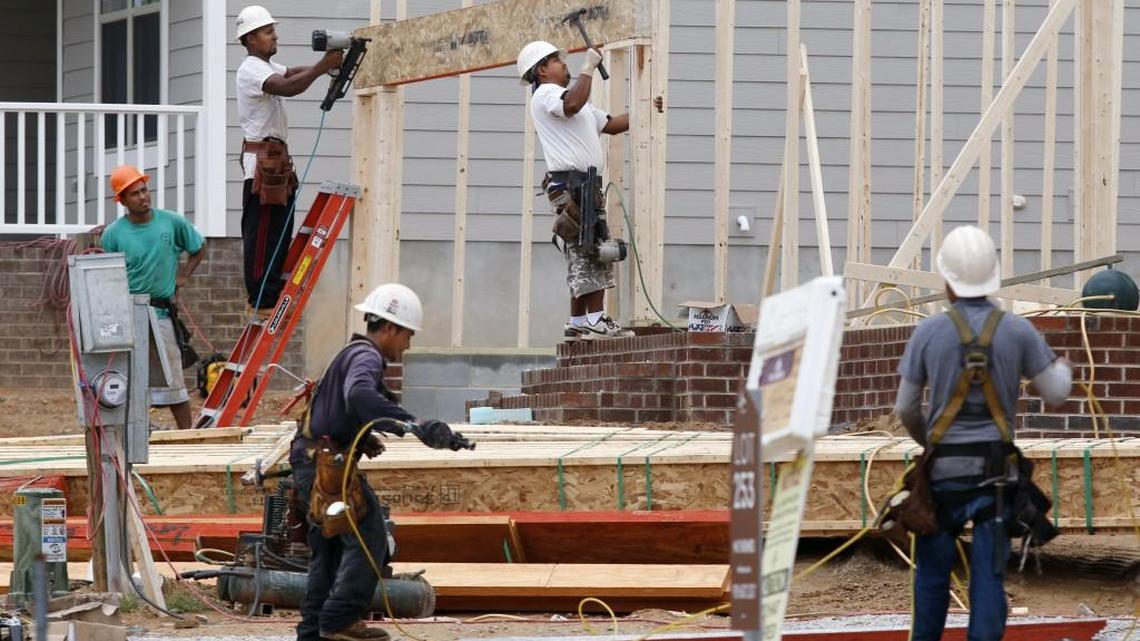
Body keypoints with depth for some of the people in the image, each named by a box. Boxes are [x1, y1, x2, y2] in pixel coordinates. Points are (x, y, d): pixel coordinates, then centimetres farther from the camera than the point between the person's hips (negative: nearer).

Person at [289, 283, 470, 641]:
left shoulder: (351, 354, 22)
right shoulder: (366, 357, -12)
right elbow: (359, 395, -35)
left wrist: (364, 439, 13)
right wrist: (413, 426, -43)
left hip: (312, 467, 10)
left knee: (330, 550, 15)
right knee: (368, 539, -11)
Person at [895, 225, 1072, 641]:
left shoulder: (928, 332, -5)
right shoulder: (1017, 330, -4)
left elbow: (906, 407, 2)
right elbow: (1056, 394, 1)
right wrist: (1064, 370, 26)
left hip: (945, 468, 0)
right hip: (996, 469, 0)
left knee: (933, 567, 13)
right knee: (989, 572, 0)